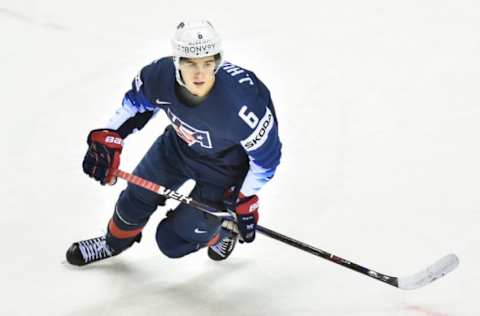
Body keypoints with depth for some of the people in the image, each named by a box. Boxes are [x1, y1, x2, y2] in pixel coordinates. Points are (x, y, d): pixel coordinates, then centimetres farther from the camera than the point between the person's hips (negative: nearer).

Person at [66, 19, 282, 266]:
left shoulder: (242, 102, -41)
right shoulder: (161, 75, -28)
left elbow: (266, 156, -23)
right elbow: (136, 101, -1)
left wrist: (245, 202, -16)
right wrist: (108, 138, -7)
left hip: (225, 166, -4)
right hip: (179, 143, 5)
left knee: (173, 241, 0)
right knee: (137, 198, 16)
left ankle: (223, 229, 31)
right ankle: (116, 240, 51)